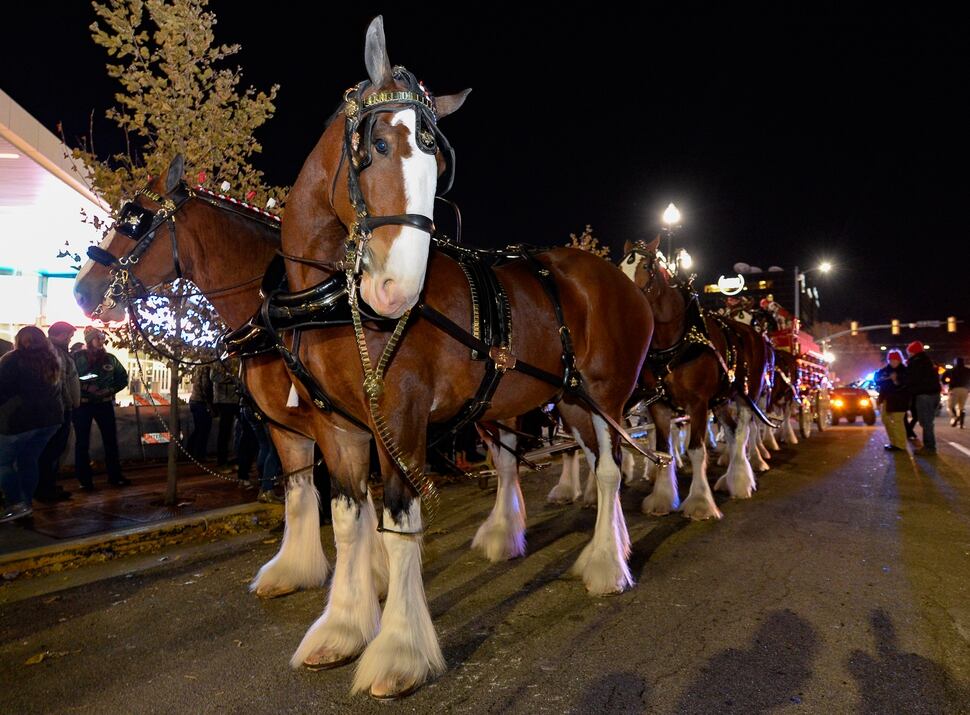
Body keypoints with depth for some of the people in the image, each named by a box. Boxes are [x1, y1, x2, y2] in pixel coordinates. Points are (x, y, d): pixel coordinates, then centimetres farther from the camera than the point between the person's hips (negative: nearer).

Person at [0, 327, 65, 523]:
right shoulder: (52, 361, 14)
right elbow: (60, 391, 18)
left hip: (19, 419, -6)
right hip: (50, 418, 6)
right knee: (28, 461, 14)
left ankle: (17, 504, -7)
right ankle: (26, 503, 14)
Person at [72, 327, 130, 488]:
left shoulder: (110, 358, 5)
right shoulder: (77, 357, -4)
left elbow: (123, 377, 10)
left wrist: (111, 390, -6)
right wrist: (85, 387, -20)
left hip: (104, 403, 3)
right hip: (82, 404, -3)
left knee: (111, 439, 6)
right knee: (82, 442, 3)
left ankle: (114, 475, 16)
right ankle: (84, 480, 10)